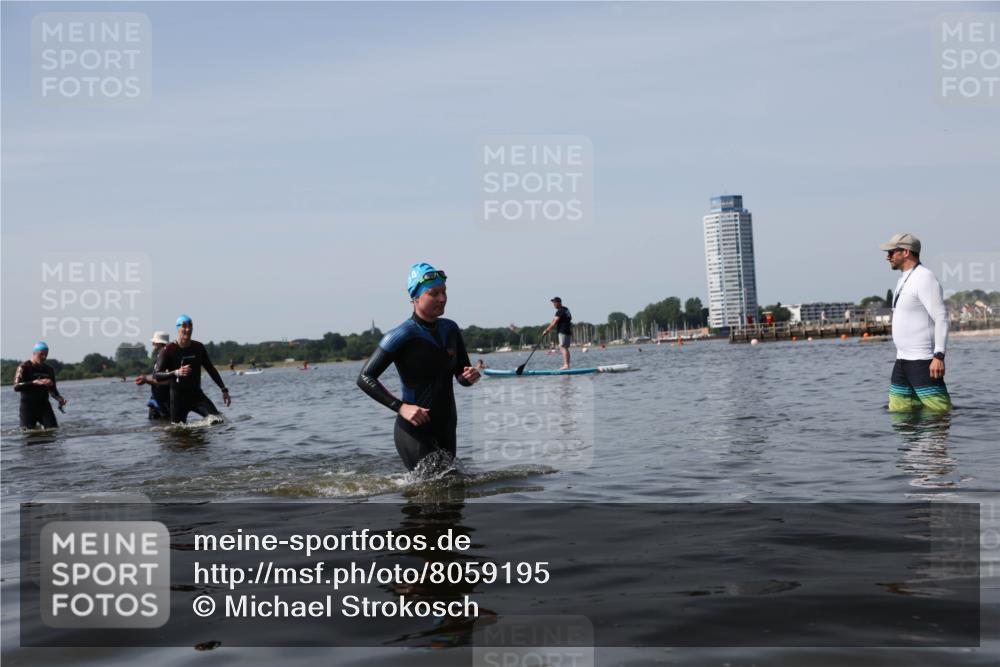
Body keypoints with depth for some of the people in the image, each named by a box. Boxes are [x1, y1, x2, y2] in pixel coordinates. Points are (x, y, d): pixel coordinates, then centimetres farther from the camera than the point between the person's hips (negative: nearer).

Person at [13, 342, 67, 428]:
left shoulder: (49, 370, 13)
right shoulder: (24, 367, -4)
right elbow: (16, 387, -17)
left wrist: (59, 398, -2)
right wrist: (35, 382, -29)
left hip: (44, 405, 4)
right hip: (28, 406, -4)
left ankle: (43, 427, 25)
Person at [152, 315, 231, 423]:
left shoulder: (198, 348, 6)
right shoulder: (168, 350, -8)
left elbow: (211, 369, 15)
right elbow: (156, 375, -14)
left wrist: (224, 390, 11)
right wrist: (176, 373, -30)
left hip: (197, 394, 3)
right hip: (178, 397, -3)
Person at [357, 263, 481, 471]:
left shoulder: (450, 330, 6)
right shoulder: (402, 336, -14)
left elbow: (461, 376, 15)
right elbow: (365, 378, -14)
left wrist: (470, 376, -9)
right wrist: (401, 407, -23)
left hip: (446, 429, 7)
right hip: (415, 430, -7)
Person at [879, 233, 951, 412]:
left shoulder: (924, 278, -12)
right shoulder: (903, 280, 18)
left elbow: (941, 318, -19)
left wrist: (939, 355, -25)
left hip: (923, 361, -10)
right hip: (902, 360, 10)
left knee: (939, 412, -10)